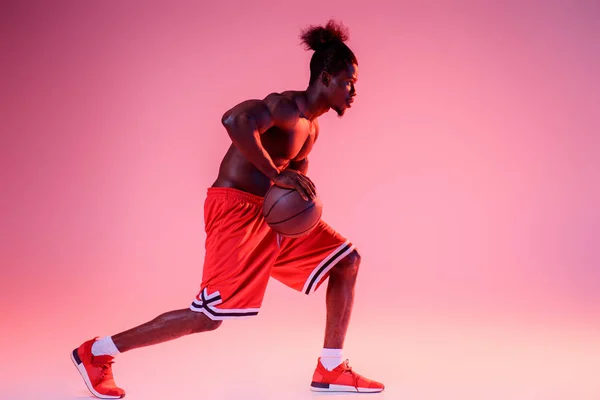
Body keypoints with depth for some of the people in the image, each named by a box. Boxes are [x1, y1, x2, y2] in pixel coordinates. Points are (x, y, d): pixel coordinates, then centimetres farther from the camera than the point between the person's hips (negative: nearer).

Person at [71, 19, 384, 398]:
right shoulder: (288, 106, -17)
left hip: (271, 212, 10)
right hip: (236, 211, -10)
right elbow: (236, 120, -36)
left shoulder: (311, 127, 14)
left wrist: (301, 189, 1)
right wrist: (276, 174, -31)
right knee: (208, 317, -10)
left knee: (347, 260, 8)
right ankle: (96, 353, 4)